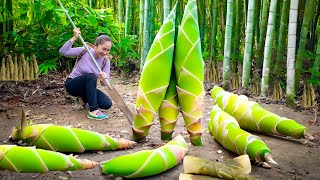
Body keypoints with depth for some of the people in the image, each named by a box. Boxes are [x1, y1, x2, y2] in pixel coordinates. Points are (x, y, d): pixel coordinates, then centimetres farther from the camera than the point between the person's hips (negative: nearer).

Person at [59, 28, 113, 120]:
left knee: (107, 104, -17)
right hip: (72, 84, -4)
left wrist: (103, 79, -36)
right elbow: (63, 51, -21)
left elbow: (104, 84, -13)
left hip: (88, 87, 4)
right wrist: (74, 37, -29)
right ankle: (93, 111, -31)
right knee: (91, 76, -35)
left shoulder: (106, 61, -8)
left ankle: (86, 99, 15)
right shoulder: (85, 51, -16)